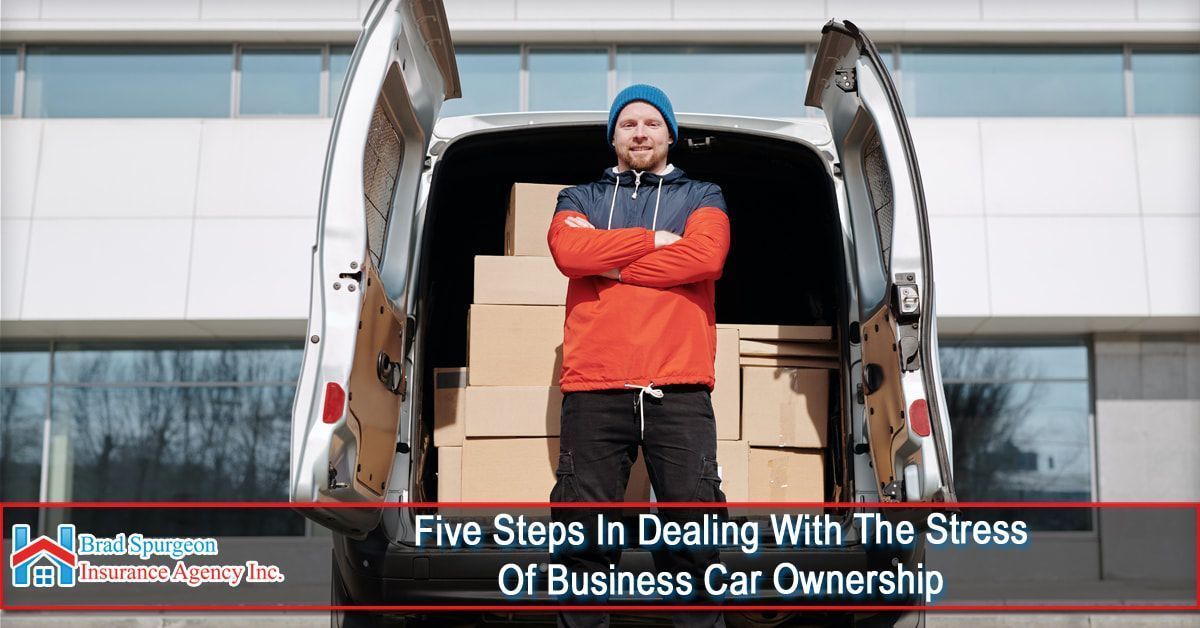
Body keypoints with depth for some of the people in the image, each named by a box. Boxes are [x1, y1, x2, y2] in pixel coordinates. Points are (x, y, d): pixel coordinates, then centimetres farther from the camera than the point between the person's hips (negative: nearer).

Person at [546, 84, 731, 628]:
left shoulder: (701, 196, 16)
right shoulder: (579, 198, 18)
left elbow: (706, 256, -7)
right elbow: (568, 252, -5)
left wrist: (610, 264, -3)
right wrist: (652, 240, -3)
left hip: (679, 389, -1)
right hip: (593, 388, 1)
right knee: (582, 534, 3)